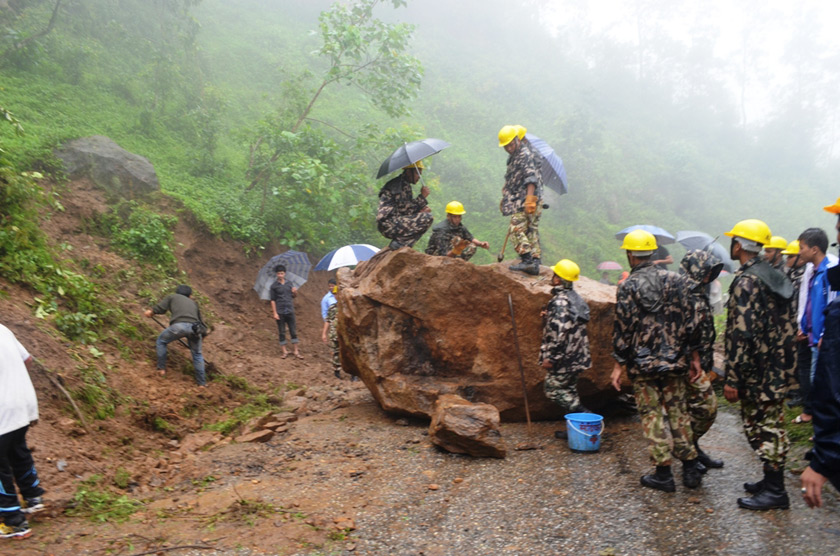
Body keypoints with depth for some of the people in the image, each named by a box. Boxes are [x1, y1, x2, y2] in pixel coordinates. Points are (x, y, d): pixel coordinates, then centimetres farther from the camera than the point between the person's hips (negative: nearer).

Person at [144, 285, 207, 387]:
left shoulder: (172, 296, 28)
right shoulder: (193, 303, 36)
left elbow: (161, 308, 13)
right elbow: (200, 320, 36)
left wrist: (150, 312, 30)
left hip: (179, 325, -3)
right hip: (195, 327, 3)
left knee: (161, 342, 26)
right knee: (197, 354, 20)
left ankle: (161, 369, 27)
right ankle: (202, 383, 22)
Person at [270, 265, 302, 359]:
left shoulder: (289, 283, 8)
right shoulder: (274, 286, -2)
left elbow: (293, 296, 16)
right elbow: (272, 300, -3)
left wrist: (295, 292, -7)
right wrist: (275, 313, -9)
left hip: (290, 311, 3)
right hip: (280, 312, -3)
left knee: (293, 332, 3)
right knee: (282, 332, 4)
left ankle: (296, 351, 8)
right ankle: (285, 351, 13)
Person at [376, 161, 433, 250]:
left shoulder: (406, 185, 23)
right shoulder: (399, 184, -8)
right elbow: (404, 208, -14)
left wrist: (421, 209, 5)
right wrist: (422, 196, -6)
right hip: (389, 224, -10)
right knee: (428, 218, -17)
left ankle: (399, 241, 9)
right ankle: (400, 242, -14)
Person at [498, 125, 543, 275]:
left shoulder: (525, 155, -10)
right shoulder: (514, 156, 21)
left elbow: (531, 179, -20)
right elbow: (512, 182, 29)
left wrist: (529, 199, -28)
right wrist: (505, 199, 30)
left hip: (525, 201, -10)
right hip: (518, 201, 10)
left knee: (517, 229, -14)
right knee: (532, 231, 7)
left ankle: (527, 260, -19)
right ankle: (535, 264, 9)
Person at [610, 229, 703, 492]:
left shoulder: (628, 287, -9)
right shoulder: (675, 280, 3)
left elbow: (623, 328, -9)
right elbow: (689, 321, 4)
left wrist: (619, 364, -2)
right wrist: (694, 355, 11)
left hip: (643, 363, -4)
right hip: (675, 361, 4)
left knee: (652, 414, 5)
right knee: (678, 411, 14)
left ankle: (663, 472, 8)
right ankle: (690, 468, 18)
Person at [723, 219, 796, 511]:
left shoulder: (745, 281, -18)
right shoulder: (775, 277, 12)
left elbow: (741, 334, -23)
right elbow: (786, 325, 17)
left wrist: (732, 378, -20)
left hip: (757, 371, -9)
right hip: (779, 367, 9)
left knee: (762, 428, 0)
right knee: (771, 425, 18)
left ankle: (775, 491, 8)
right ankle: (772, 480, 29)